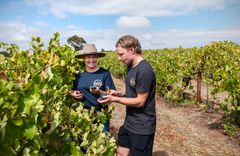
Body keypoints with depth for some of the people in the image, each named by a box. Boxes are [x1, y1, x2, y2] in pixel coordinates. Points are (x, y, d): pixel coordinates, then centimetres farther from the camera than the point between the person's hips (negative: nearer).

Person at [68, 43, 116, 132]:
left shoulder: (104, 73, -6)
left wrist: (99, 92, -22)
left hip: (100, 115, -2)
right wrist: (74, 94, -6)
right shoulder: (78, 74, 3)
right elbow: (70, 91, 15)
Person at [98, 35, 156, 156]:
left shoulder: (144, 70, -24)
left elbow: (140, 101, -22)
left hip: (142, 127, -8)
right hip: (129, 122, 9)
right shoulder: (131, 66, 5)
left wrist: (114, 99, -17)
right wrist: (120, 93, -3)